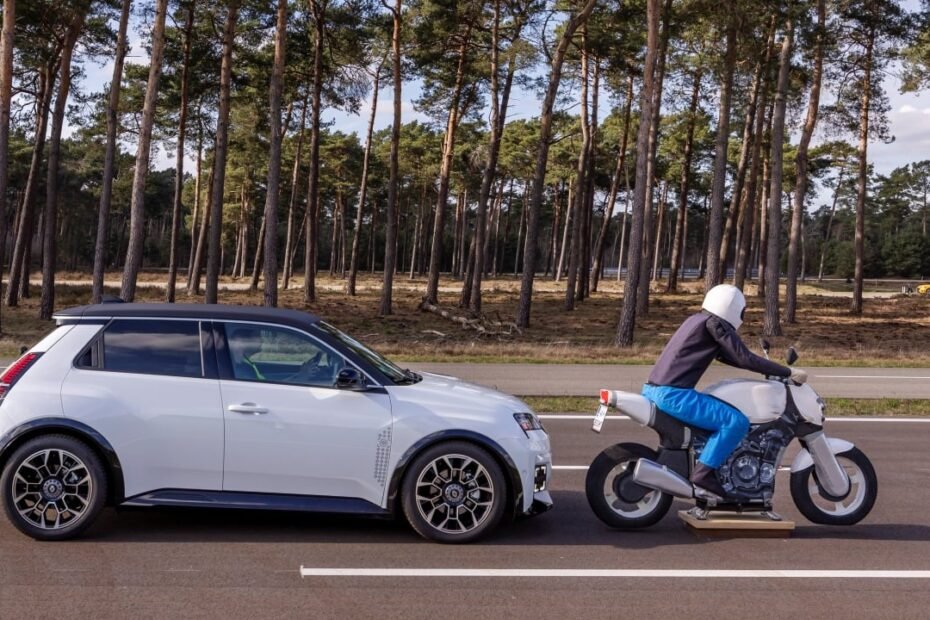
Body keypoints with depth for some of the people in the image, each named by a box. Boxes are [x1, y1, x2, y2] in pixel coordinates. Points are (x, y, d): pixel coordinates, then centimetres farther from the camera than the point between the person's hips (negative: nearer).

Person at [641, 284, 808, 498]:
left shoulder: (697, 320, 21)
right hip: (673, 394, -10)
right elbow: (744, 358, -11)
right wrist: (788, 372, -6)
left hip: (653, 389, 10)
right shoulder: (714, 323, -7)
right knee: (736, 422, -14)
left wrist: (767, 369, 27)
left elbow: (728, 356, 29)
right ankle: (703, 474, -14)